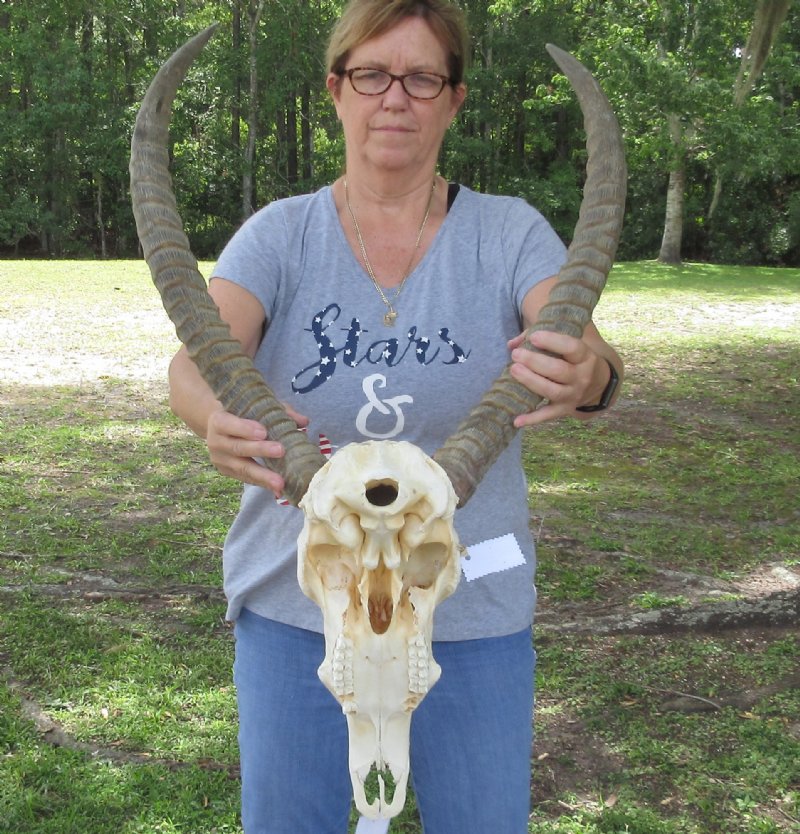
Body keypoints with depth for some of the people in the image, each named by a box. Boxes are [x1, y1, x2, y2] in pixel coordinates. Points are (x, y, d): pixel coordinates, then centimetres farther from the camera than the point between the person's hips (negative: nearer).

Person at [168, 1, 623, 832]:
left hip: (472, 611, 0)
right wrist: (217, 418, -43)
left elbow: (584, 348, -21)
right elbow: (197, 358, -20)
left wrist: (587, 374, -46)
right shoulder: (279, 234, -4)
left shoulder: (510, 231, -4)